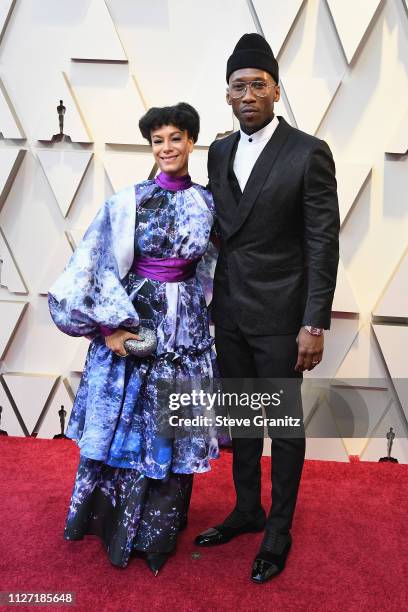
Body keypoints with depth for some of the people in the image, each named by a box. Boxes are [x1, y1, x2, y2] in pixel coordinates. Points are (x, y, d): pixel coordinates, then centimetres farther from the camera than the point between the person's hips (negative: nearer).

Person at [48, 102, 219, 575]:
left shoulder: (206, 203, 5)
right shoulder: (129, 200, -4)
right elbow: (95, 266, -7)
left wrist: (203, 313, 6)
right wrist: (109, 325, -12)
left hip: (183, 329, 2)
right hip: (131, 322, -2)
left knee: (171, 428, 8)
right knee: (123, 423, 7)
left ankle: (157, 532, 28)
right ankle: (115, 529, 30)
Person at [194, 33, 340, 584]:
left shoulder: (308, 153, -9)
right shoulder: (219, 152, 8)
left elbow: (323, 244, -11)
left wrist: (315, 325, -15)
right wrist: (214, 300, 11)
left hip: (279, 316, -5)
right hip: (229, 312, 6)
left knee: (284, 425, 8)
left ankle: (279, 529, 27)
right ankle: (247, 511, 37)